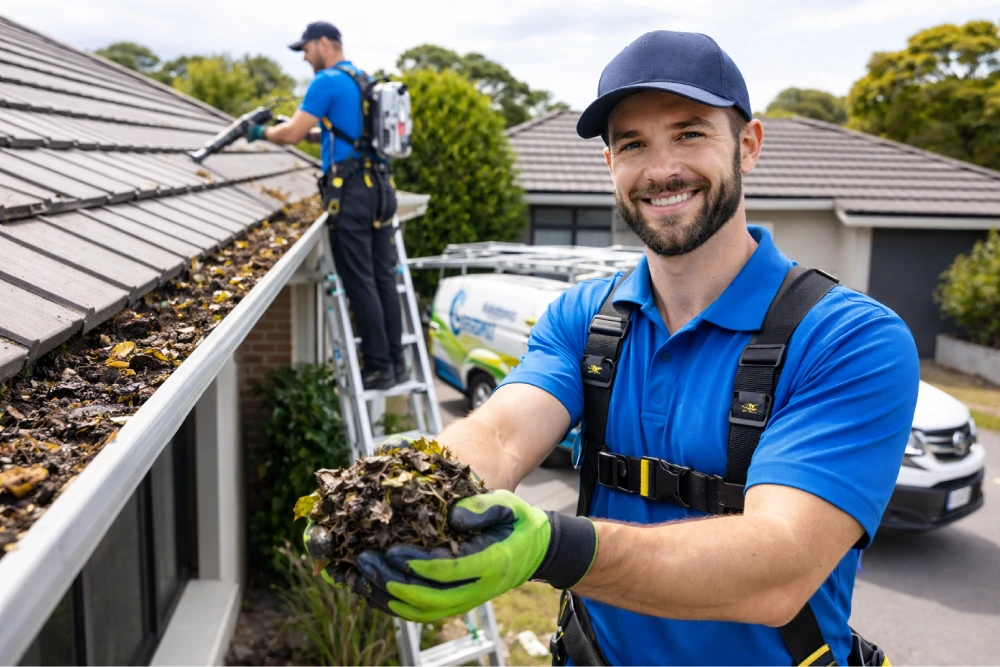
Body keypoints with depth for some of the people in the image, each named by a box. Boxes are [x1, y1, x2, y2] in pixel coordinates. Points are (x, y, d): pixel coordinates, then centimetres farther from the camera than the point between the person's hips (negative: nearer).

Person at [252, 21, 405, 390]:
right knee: (384, 277, 9)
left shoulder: (327, 81, -6)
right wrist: (314, 132, 23)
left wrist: (263, 132, 11)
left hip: (351, 190, -8)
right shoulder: (363, 80, 20)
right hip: (379, 185, 8)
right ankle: (395, 362, 13)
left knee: (359, 282, -4)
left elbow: (293, 133, -7)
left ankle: (379, 368, -1)